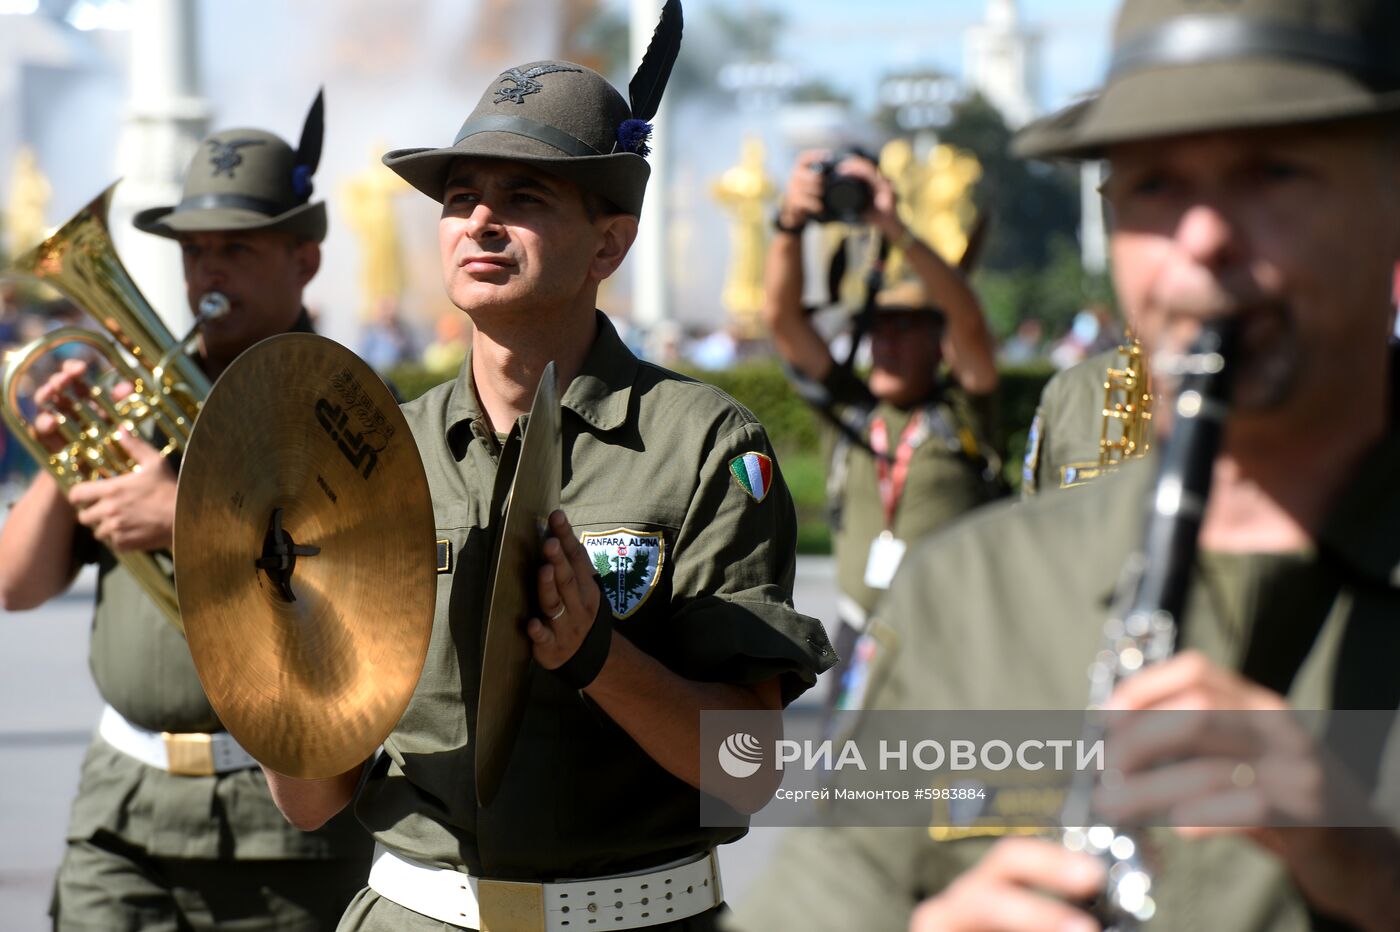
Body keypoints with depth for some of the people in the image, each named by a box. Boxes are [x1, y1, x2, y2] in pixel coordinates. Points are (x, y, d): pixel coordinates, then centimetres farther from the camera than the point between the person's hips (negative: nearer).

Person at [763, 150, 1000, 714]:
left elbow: (969, 323, -15)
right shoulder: (850, 408, 10)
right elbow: (782, 317, 2)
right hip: (862, 637, 4)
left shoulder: (963, 410, 1)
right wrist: (791, 224, -14)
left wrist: (896, 230, -25)